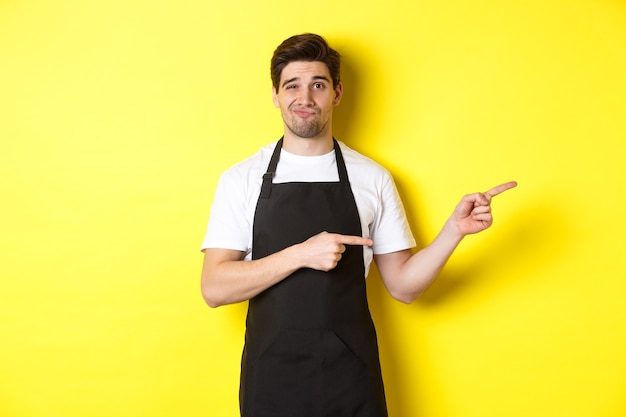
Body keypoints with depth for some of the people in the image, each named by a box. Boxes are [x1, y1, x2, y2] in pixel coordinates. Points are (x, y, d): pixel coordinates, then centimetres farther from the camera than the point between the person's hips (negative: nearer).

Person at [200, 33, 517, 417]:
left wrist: (455, 229, -9)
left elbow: (403, 285, 4)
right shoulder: (241, 180, -1)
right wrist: (301, 254, -18)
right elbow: (214, 288, -8)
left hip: (350, 376, 1)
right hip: (271, 378, 0)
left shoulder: (373, 179, 2)